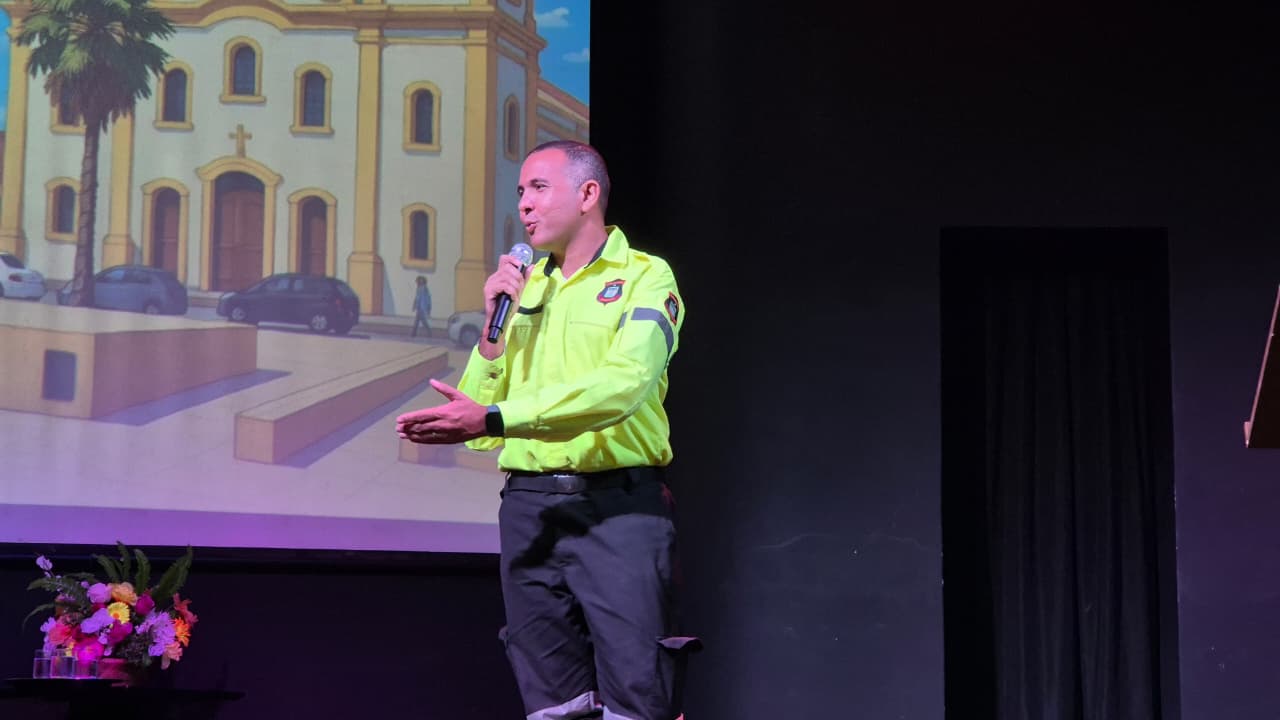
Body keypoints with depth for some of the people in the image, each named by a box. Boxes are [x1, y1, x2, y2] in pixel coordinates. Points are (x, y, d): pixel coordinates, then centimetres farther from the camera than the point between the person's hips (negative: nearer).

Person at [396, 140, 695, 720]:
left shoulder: (644, 278, 1)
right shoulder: (523, 288, 16)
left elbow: (623, 384, -19)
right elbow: (478, 427, 12)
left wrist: (492, 417, -23)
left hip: (618, 504, -5)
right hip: (529, 506, 5)